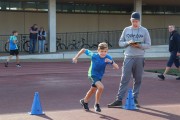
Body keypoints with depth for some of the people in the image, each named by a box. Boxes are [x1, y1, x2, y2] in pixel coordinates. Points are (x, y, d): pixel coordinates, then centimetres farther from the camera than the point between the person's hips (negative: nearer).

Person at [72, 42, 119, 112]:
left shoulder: (108, 58, -21)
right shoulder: (94, 56, -24)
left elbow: (117, 67, -27)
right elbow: (83, 50, -11)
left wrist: (111, 61, -43)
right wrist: (76, 58, -9)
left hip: (99, 76, 5)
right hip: (92, 75, -5)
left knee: (93, 90, 23)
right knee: (101, 87, -27)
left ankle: (84, 101, 50)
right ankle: (97, 104, -7)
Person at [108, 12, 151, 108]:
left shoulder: (144, 31, 4)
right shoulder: (126, 30, 8)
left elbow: (148, 45, 3)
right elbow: (120, 43, 9)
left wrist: (139, 45, -15)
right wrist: (128, 43, -11)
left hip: (139, 58, 0)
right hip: (128, 57, 0)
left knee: (138, 80, 5)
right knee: (124, 79, -4)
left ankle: (134, 99, 15)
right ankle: (119, 100, -5)